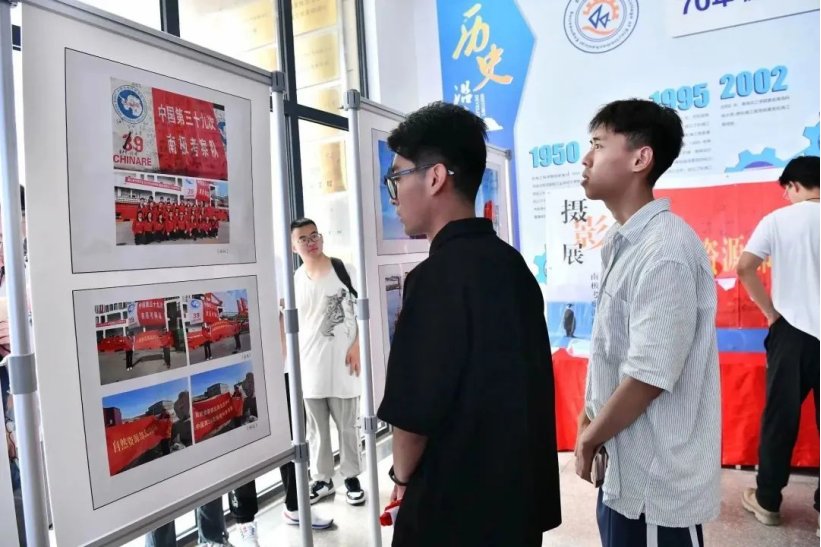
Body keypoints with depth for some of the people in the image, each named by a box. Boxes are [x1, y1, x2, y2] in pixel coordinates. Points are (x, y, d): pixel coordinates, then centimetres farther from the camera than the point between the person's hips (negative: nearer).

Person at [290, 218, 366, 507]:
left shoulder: (343, 270, -3)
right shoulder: (293, 281, 4)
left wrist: (357, 345, -9)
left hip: (341, 361, -2)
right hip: (308, 364, 3)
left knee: (347, 425, 8)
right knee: (316, 427, 12)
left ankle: (352, 477, 24)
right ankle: (322, 479, 27)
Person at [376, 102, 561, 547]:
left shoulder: (438, 276, -24)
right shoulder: (511, 263, 1)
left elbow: (413, 408, -22)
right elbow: (518, 391, 8)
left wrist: (403, 477, -2)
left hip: (454, 506, -7)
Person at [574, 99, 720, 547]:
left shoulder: (665, 252, -24)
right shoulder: (623, 242, 5)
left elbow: (649, 377, -24)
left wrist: (589, 439, -10)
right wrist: (592, 413, 9)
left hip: (657, 480, -8)